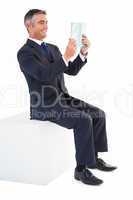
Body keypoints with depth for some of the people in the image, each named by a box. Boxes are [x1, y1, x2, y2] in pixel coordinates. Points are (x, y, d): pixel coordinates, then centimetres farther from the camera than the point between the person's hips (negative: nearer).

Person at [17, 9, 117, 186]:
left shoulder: (53, 48, 16)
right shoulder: (24, 53, -11)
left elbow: (72, 71, 11)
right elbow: (45, 75, -26)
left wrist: (83, 52, -4)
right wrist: (66, 56, -32)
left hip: (63, 99, 8)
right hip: (44, 106, -8)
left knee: (98, 114, -5)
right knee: (83, 120, -27)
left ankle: (94, 158, 5)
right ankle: (81, 169, -18)